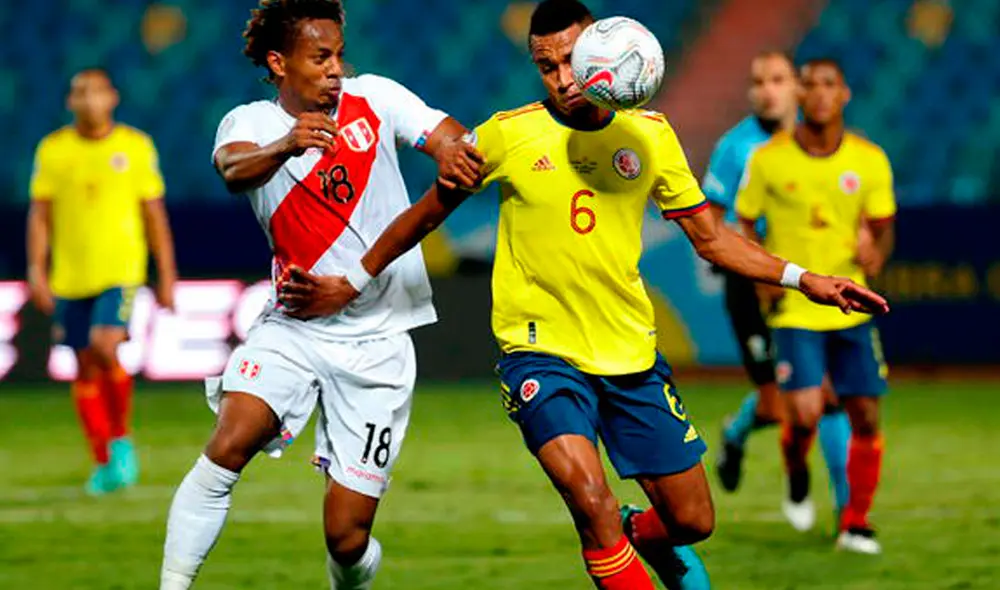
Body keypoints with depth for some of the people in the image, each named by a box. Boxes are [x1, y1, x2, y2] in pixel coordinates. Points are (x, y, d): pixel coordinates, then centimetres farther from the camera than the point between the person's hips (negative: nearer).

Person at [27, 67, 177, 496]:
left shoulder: (136, 147, 2)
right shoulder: (52, 150, 5)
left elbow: (155, 215, 6)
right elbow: (40, 214, 7)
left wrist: (167, 278, 5)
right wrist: (36, 271, -4)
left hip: (121, 271, -3)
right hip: (69, 279, 3)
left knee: (104, 348, -22)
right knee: (85, 368, 6)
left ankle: (121, 439, -1)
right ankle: (104, 463, 18)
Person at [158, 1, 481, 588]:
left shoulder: (373, 98, 0)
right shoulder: (250, 123, -3)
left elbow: (450, 136, -12)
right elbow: (233, 167, -26)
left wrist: (454, 152, -37)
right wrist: (285, 146, -49)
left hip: (378, 342, 0)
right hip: (293, 327, 0)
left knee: (347, 535, -3)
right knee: (229, 444, -27)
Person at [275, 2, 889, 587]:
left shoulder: (650, 135, 1)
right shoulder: (507, 135, -7)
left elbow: (710, 237, 9)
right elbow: (428, 214, 6)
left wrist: (802, 278, -1)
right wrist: (354, 284, 9)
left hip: (632, 355, 4)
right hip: (540, 351, -4)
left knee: (693, 521, 7)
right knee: (592, 500, -27)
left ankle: (636, 536, 41)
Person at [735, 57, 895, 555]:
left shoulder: (869, 160, -1)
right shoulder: (768, 159, -5)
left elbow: (883, 228, 6)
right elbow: (744, 224, 5)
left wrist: (876, 253, -18)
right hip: (793, 308, -2)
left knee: (866, 417, 2)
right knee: (805, 412, -17)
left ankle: (855, 523, 20)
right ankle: (796, 471, 19)